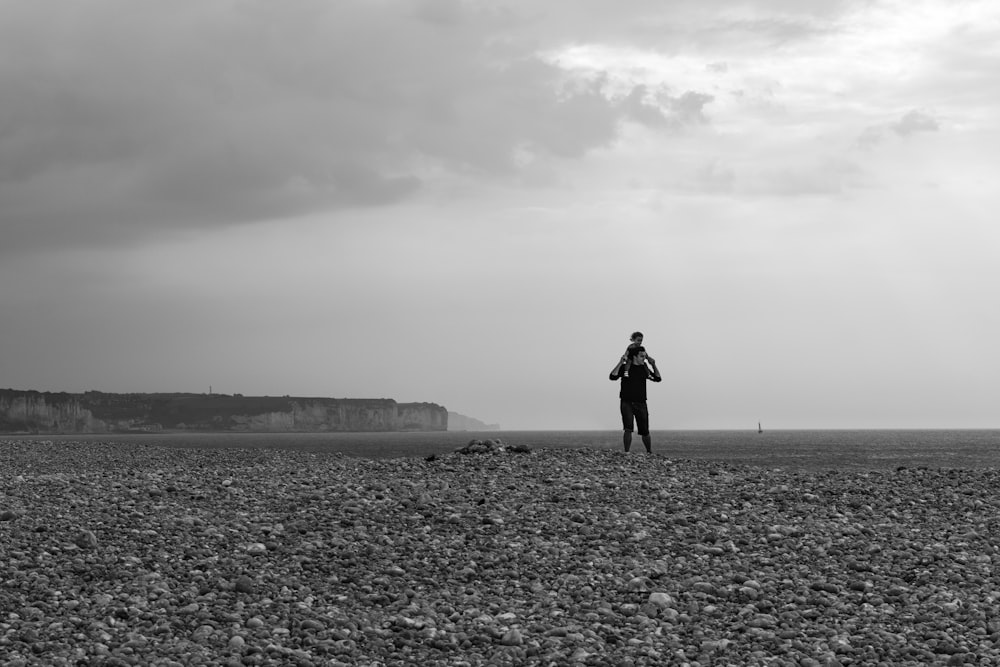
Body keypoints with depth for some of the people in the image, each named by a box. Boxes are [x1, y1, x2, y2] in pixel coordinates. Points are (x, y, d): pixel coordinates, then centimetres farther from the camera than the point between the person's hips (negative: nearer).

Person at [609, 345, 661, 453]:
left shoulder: (644, 369, 10)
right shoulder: (625, 367, -2)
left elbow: (658, 378, 13)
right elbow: (612, 377, -15)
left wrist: (654, 365, 1)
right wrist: (620, 363, -23)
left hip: (641, 403, 3)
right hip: (627, 403, -3)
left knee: (645, 431, 7)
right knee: (628, 429, -17)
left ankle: (650, 452, 22)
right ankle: (627, 453, -13)